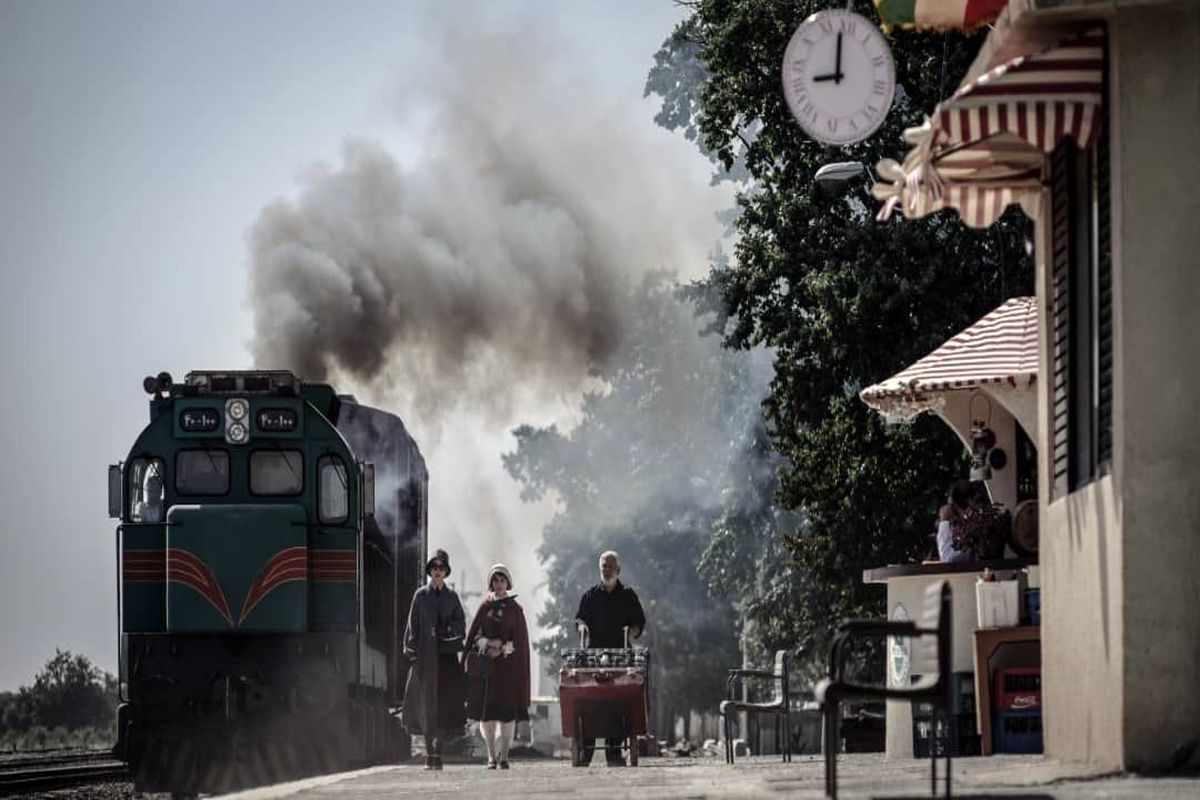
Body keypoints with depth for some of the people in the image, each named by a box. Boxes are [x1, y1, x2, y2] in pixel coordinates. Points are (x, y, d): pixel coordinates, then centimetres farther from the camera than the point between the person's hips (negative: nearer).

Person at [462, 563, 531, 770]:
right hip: (485, 665, 1)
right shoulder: (485, 607, 10)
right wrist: (488, 644, -11)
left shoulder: (514, 609, 6)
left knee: (508, 711, -7)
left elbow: (521, 640, 3)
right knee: (486, 711, -2)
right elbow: (473, 635, 6)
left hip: (507, 665, -1)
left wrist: (503, 648, -11)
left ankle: (504, 756, -1)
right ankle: (492, 756, 5)